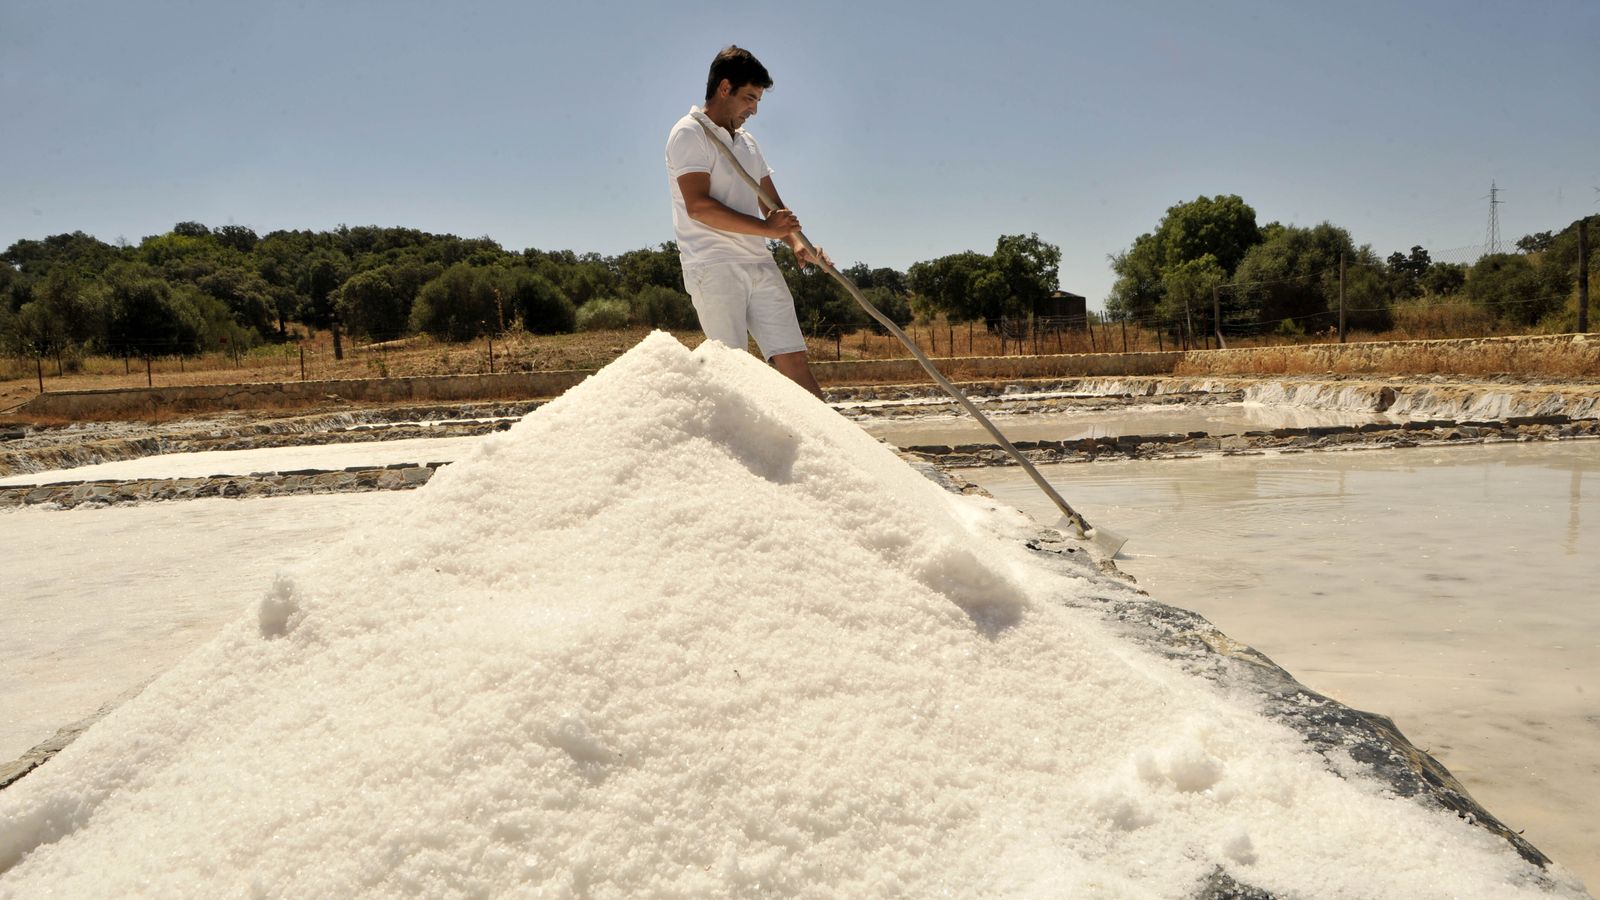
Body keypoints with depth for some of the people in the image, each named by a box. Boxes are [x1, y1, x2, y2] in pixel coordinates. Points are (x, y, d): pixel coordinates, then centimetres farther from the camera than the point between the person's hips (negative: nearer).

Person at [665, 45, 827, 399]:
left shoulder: (747, 143, 23)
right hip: (714, 266, -7)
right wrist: (767, 228, -16)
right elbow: (699, 206, -16)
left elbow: (773, 206, 22)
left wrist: (796, 241, 0)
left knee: (793, 359, -1)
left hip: (760, 265, 7)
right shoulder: (689, 134, -3)